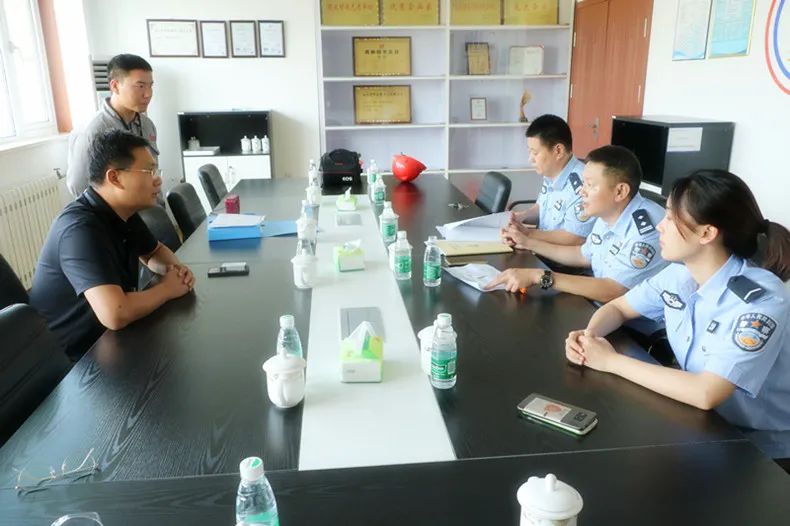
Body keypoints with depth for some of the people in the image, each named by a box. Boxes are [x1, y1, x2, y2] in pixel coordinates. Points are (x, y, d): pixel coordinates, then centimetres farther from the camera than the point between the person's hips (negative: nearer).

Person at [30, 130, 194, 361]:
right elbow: (115, 314, -40)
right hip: (71, 361, -8)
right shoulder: (81, 228, -29)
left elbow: (155, 252, 18)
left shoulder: (123, 212, -1)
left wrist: (173, 269, -6)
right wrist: (167, 288, -22)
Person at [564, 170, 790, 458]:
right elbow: (618, 307, 7)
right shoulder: (678, 274, -6)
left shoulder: (761, 301, -26)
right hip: (701, 424, 6)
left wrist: (612, 361, -27)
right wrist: (589, 336, -15)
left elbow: (706, 393, -34)